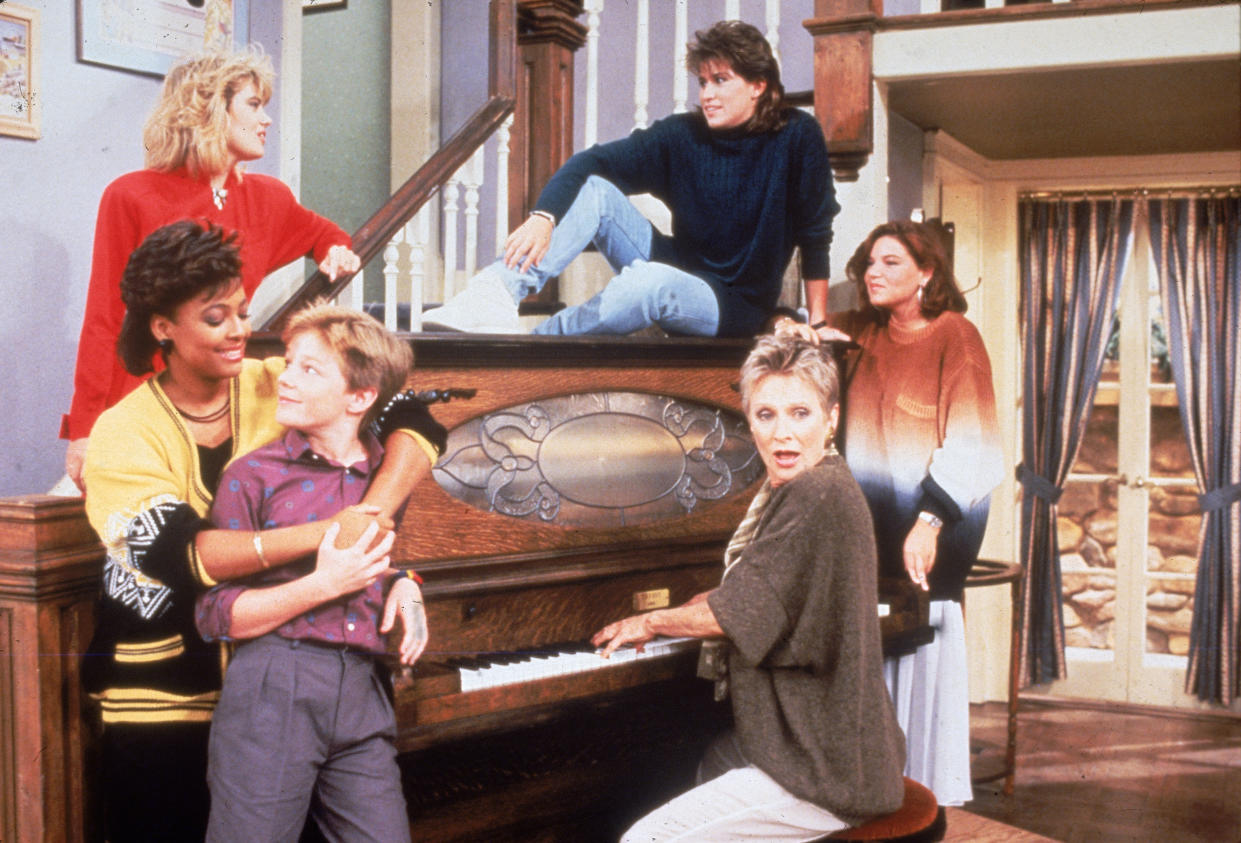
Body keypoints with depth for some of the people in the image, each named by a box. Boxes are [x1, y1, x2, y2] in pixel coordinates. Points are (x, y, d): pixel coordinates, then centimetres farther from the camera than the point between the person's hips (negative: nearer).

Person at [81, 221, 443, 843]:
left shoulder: (278, 387, -4)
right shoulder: (125, 434, -9)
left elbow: (416, 425, -14)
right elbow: (176, 554, -25)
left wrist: (371, 516, -32)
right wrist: (326, 533, -35)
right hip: (165, 695, -2)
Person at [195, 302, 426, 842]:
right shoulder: (254, 475, -1)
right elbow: (216, 619, -4)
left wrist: (403, 587, 7)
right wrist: (322, 585, -14)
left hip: (362, 695, 4)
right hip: (273, 689, -4)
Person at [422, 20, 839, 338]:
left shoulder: (797, 138, -12)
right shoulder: (681, 134, -5)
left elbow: (815, 235, -9)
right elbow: (590, 162, -13)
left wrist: (818, 324, -11)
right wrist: (543, 217, -31)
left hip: (737, 307, -4)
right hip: (679, 268, 4)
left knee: (652, 282, -38)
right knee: (594, 189, -17)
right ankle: (495, 294, -35)